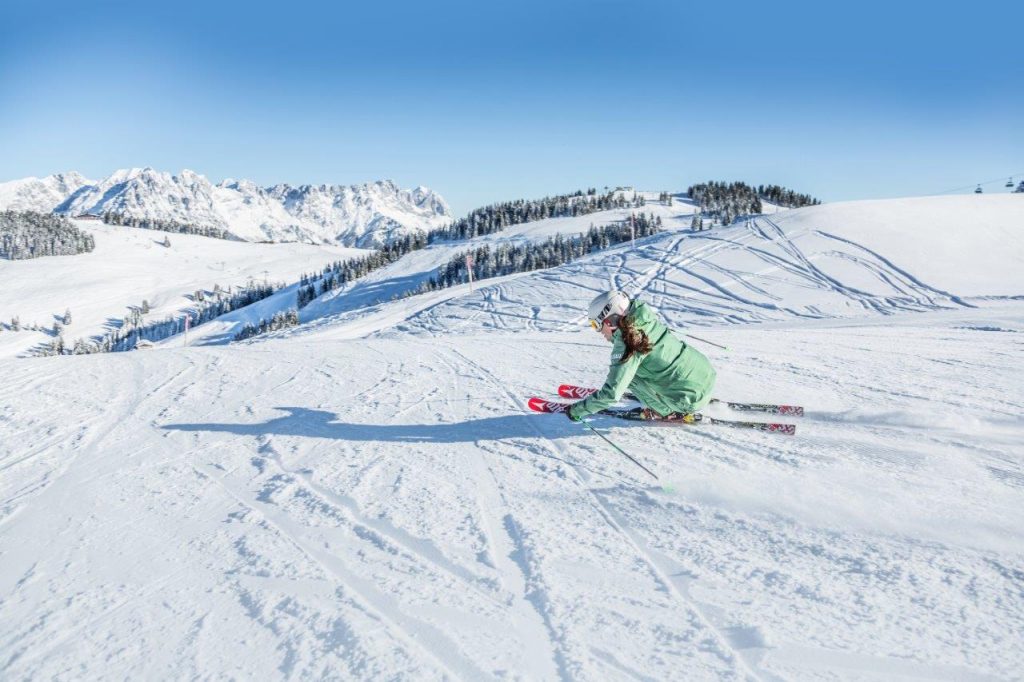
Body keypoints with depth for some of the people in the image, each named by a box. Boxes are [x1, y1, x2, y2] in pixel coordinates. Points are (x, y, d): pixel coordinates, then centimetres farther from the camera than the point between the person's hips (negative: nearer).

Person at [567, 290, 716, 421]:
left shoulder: (626, 344, -19)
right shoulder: (646, 320, 1)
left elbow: (612, 393, -22)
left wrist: (577, 410, -12)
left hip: (692, 399, -8)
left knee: (629, 375, -4)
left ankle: (668, 411, 7)